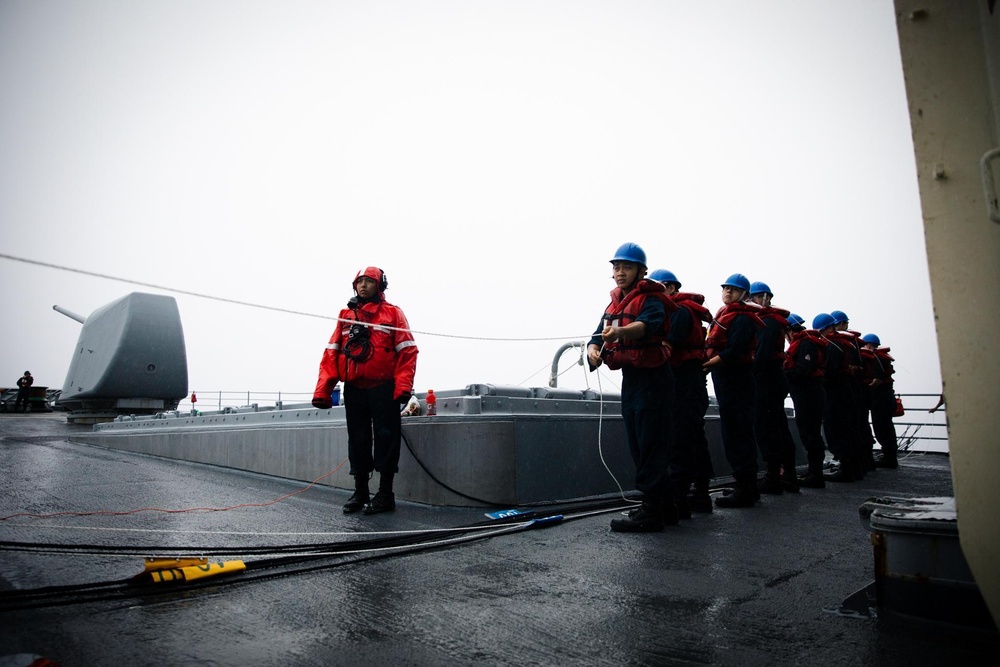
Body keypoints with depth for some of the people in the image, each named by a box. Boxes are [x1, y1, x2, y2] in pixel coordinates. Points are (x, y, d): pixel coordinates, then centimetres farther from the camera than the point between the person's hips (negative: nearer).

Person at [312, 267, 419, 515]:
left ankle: (385, 494, 7)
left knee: (385, 438, -1)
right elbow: (331, 353, 10)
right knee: (357, 440, 9)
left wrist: (403, 385, -16)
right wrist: (323, 390, 0)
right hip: (353, 389, 4)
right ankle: (360, 492, 19)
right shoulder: (345, 315, 14)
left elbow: (407, 351, -3)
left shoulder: (392, 313, 4)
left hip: (383, 389, -4)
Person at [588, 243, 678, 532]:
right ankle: (665, 506, 24)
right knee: (638, 446, 12)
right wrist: (593, 348, -18)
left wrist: (620, 331, -50)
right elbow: (600, 334, 5)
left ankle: (652, 510, 0)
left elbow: (647, 324, -31)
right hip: (629, 378, 9)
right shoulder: (614, 304, 15)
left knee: (651, 445, -7)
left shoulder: (651, 299, -9)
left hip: (651, 378, -9)